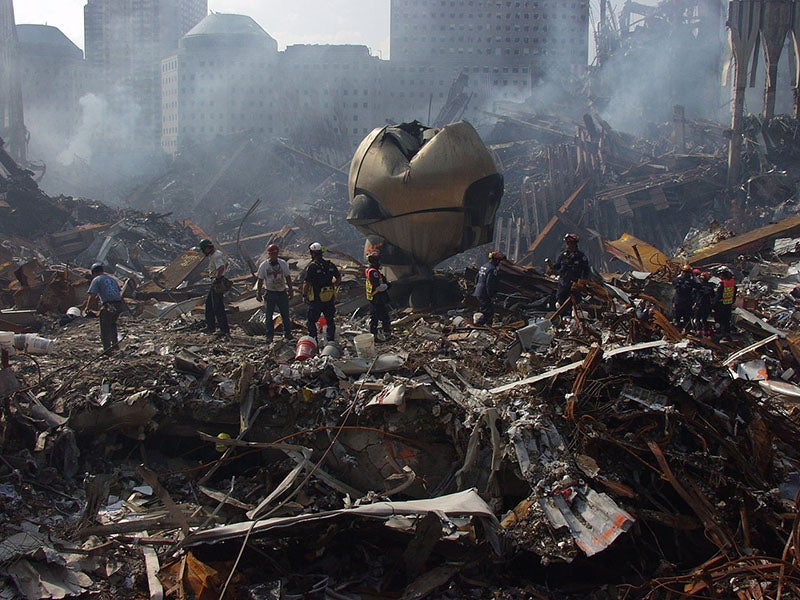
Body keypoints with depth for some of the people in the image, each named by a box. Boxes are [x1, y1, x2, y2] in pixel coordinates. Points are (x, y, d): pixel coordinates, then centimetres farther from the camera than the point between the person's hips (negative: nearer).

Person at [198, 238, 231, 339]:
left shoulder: (216, 256, -21)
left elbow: (221, 268, -37)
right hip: (214, 284, 11)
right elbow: (226, 263, 24)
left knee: (218, 308, -6)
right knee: (209, 303, 20)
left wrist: (217, 278, -26)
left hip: (217, 284, -11)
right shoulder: (218, 253, 11)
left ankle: (225, 330, -3)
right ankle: (211, 327, 28)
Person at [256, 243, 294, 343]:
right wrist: (259, 292, 1)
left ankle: (287, 334, 17)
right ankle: (269, 336, 13)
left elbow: (288, 277, 9)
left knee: (285, 314, 7)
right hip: (270, 293, -1)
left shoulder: (283, 263, 2)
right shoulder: (263, 265, -2)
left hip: (282, 292, 1)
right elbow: (260, 280, 3)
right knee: (269, 315, 4)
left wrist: (290, 290, 8)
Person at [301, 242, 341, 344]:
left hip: (316, 300, -5)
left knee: (312, 321, 9)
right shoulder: (331, 265, 1)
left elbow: (306, 284, -15)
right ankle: (331, 340, 22)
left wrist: (304, 294, 0)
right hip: (330, 299, 5)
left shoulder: (311, 267, -16)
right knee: (330, 321, 16)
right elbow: (339, 278, 11)